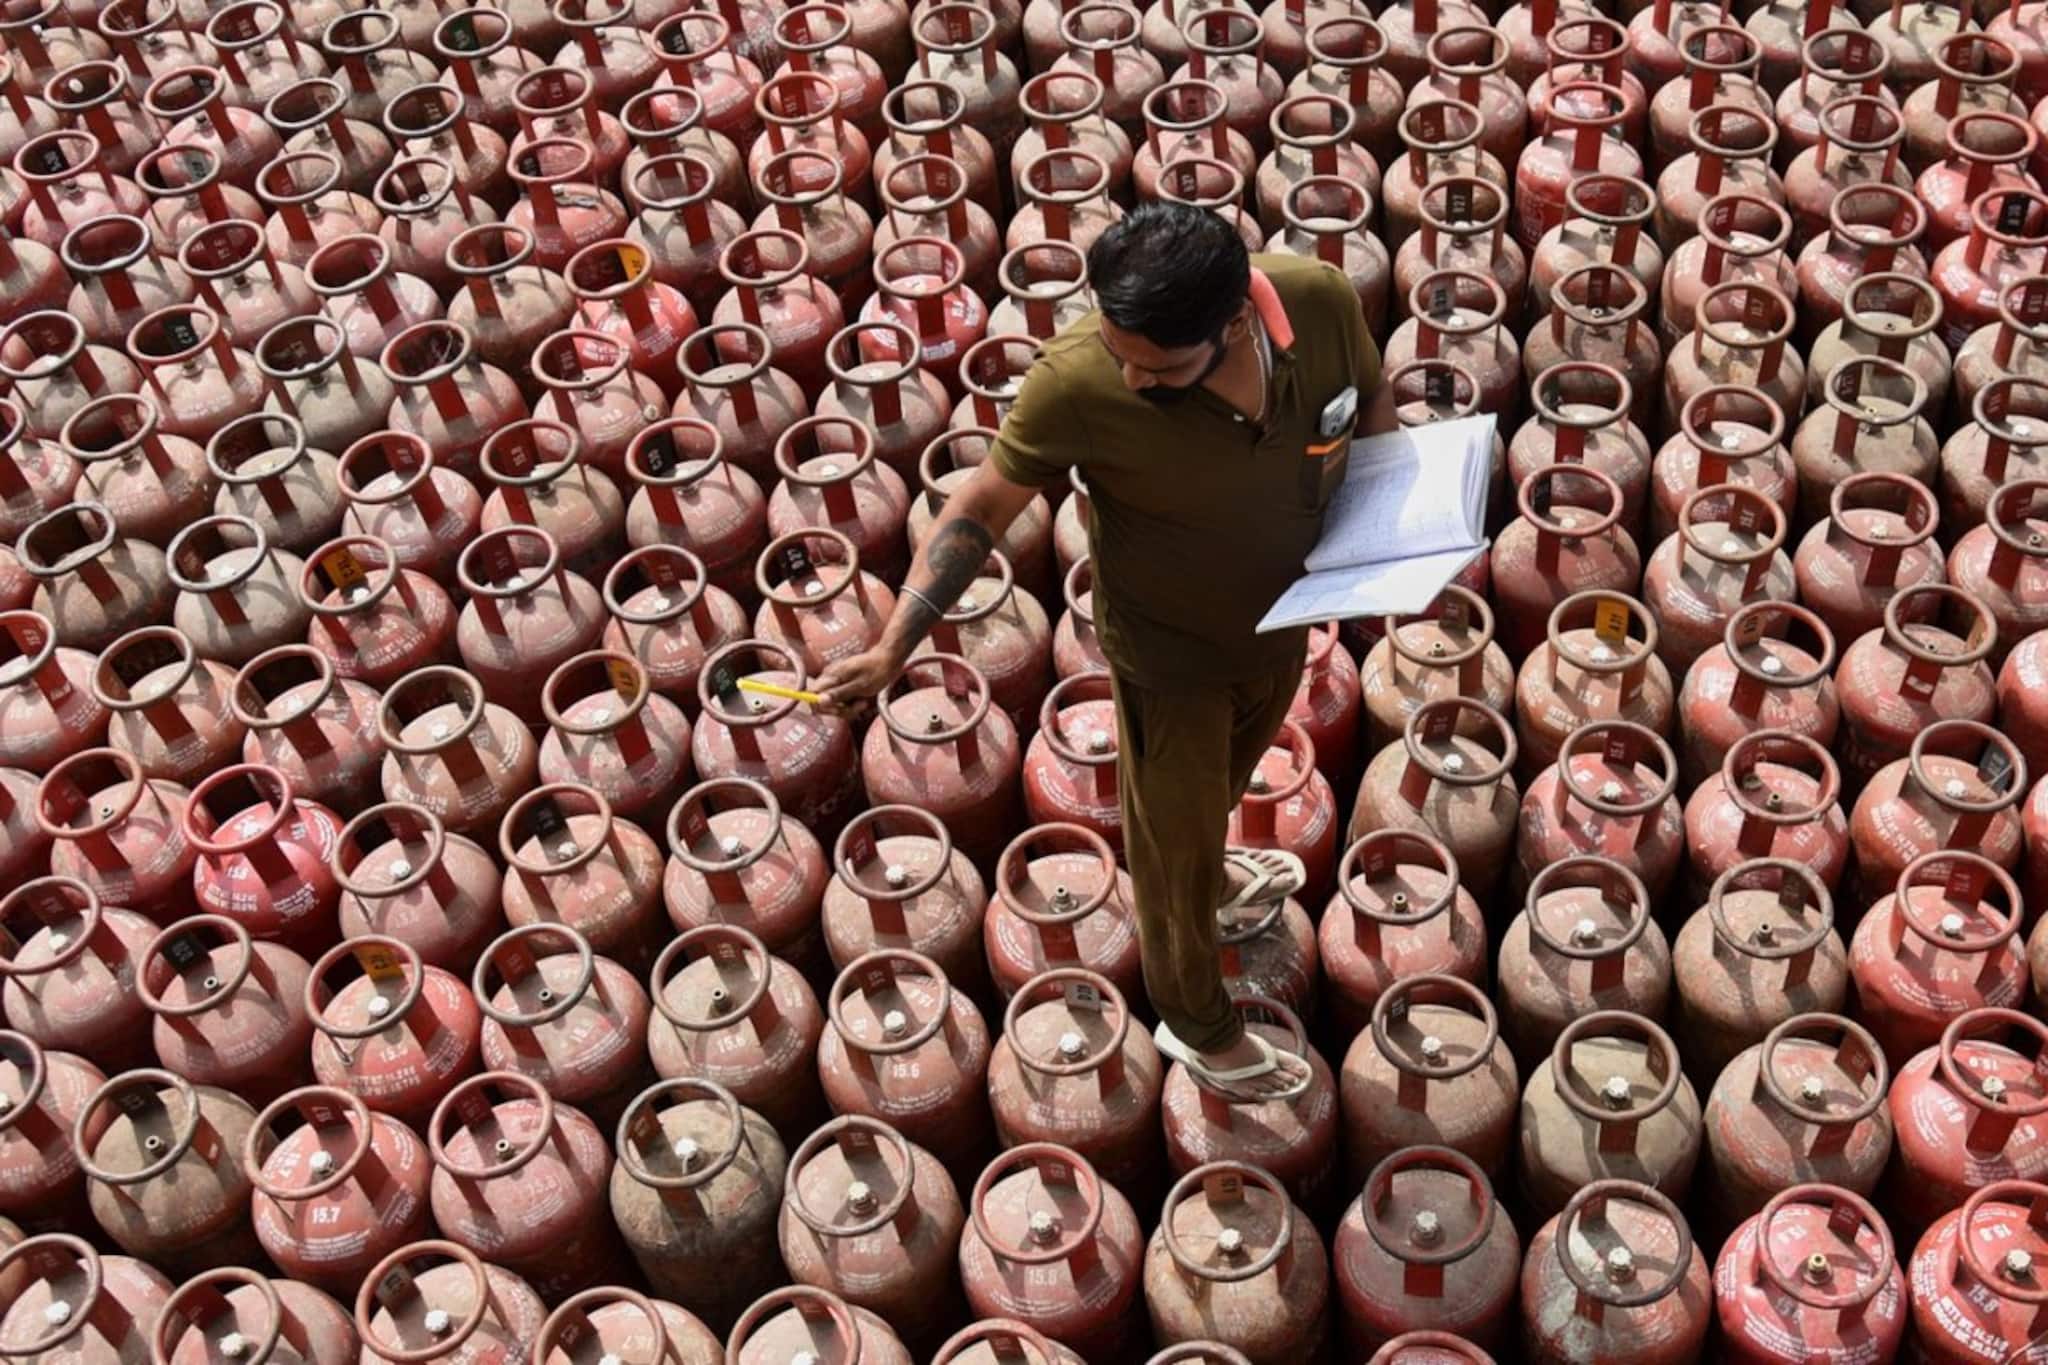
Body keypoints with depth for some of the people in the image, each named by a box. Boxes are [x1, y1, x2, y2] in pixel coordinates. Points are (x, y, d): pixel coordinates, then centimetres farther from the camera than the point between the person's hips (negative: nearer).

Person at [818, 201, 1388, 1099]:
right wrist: (893, 646, -27)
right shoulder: (1078, 383, -36)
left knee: (1226, 773, 34)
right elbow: (983, 505, -22)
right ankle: (1197, 1025, 46)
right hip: (1170, 648, -4)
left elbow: (1374, 414, -6)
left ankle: (1201, 872, 69)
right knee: (1173, 836, 18)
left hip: (1283, 617, 4)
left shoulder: (1322, 300, -27)